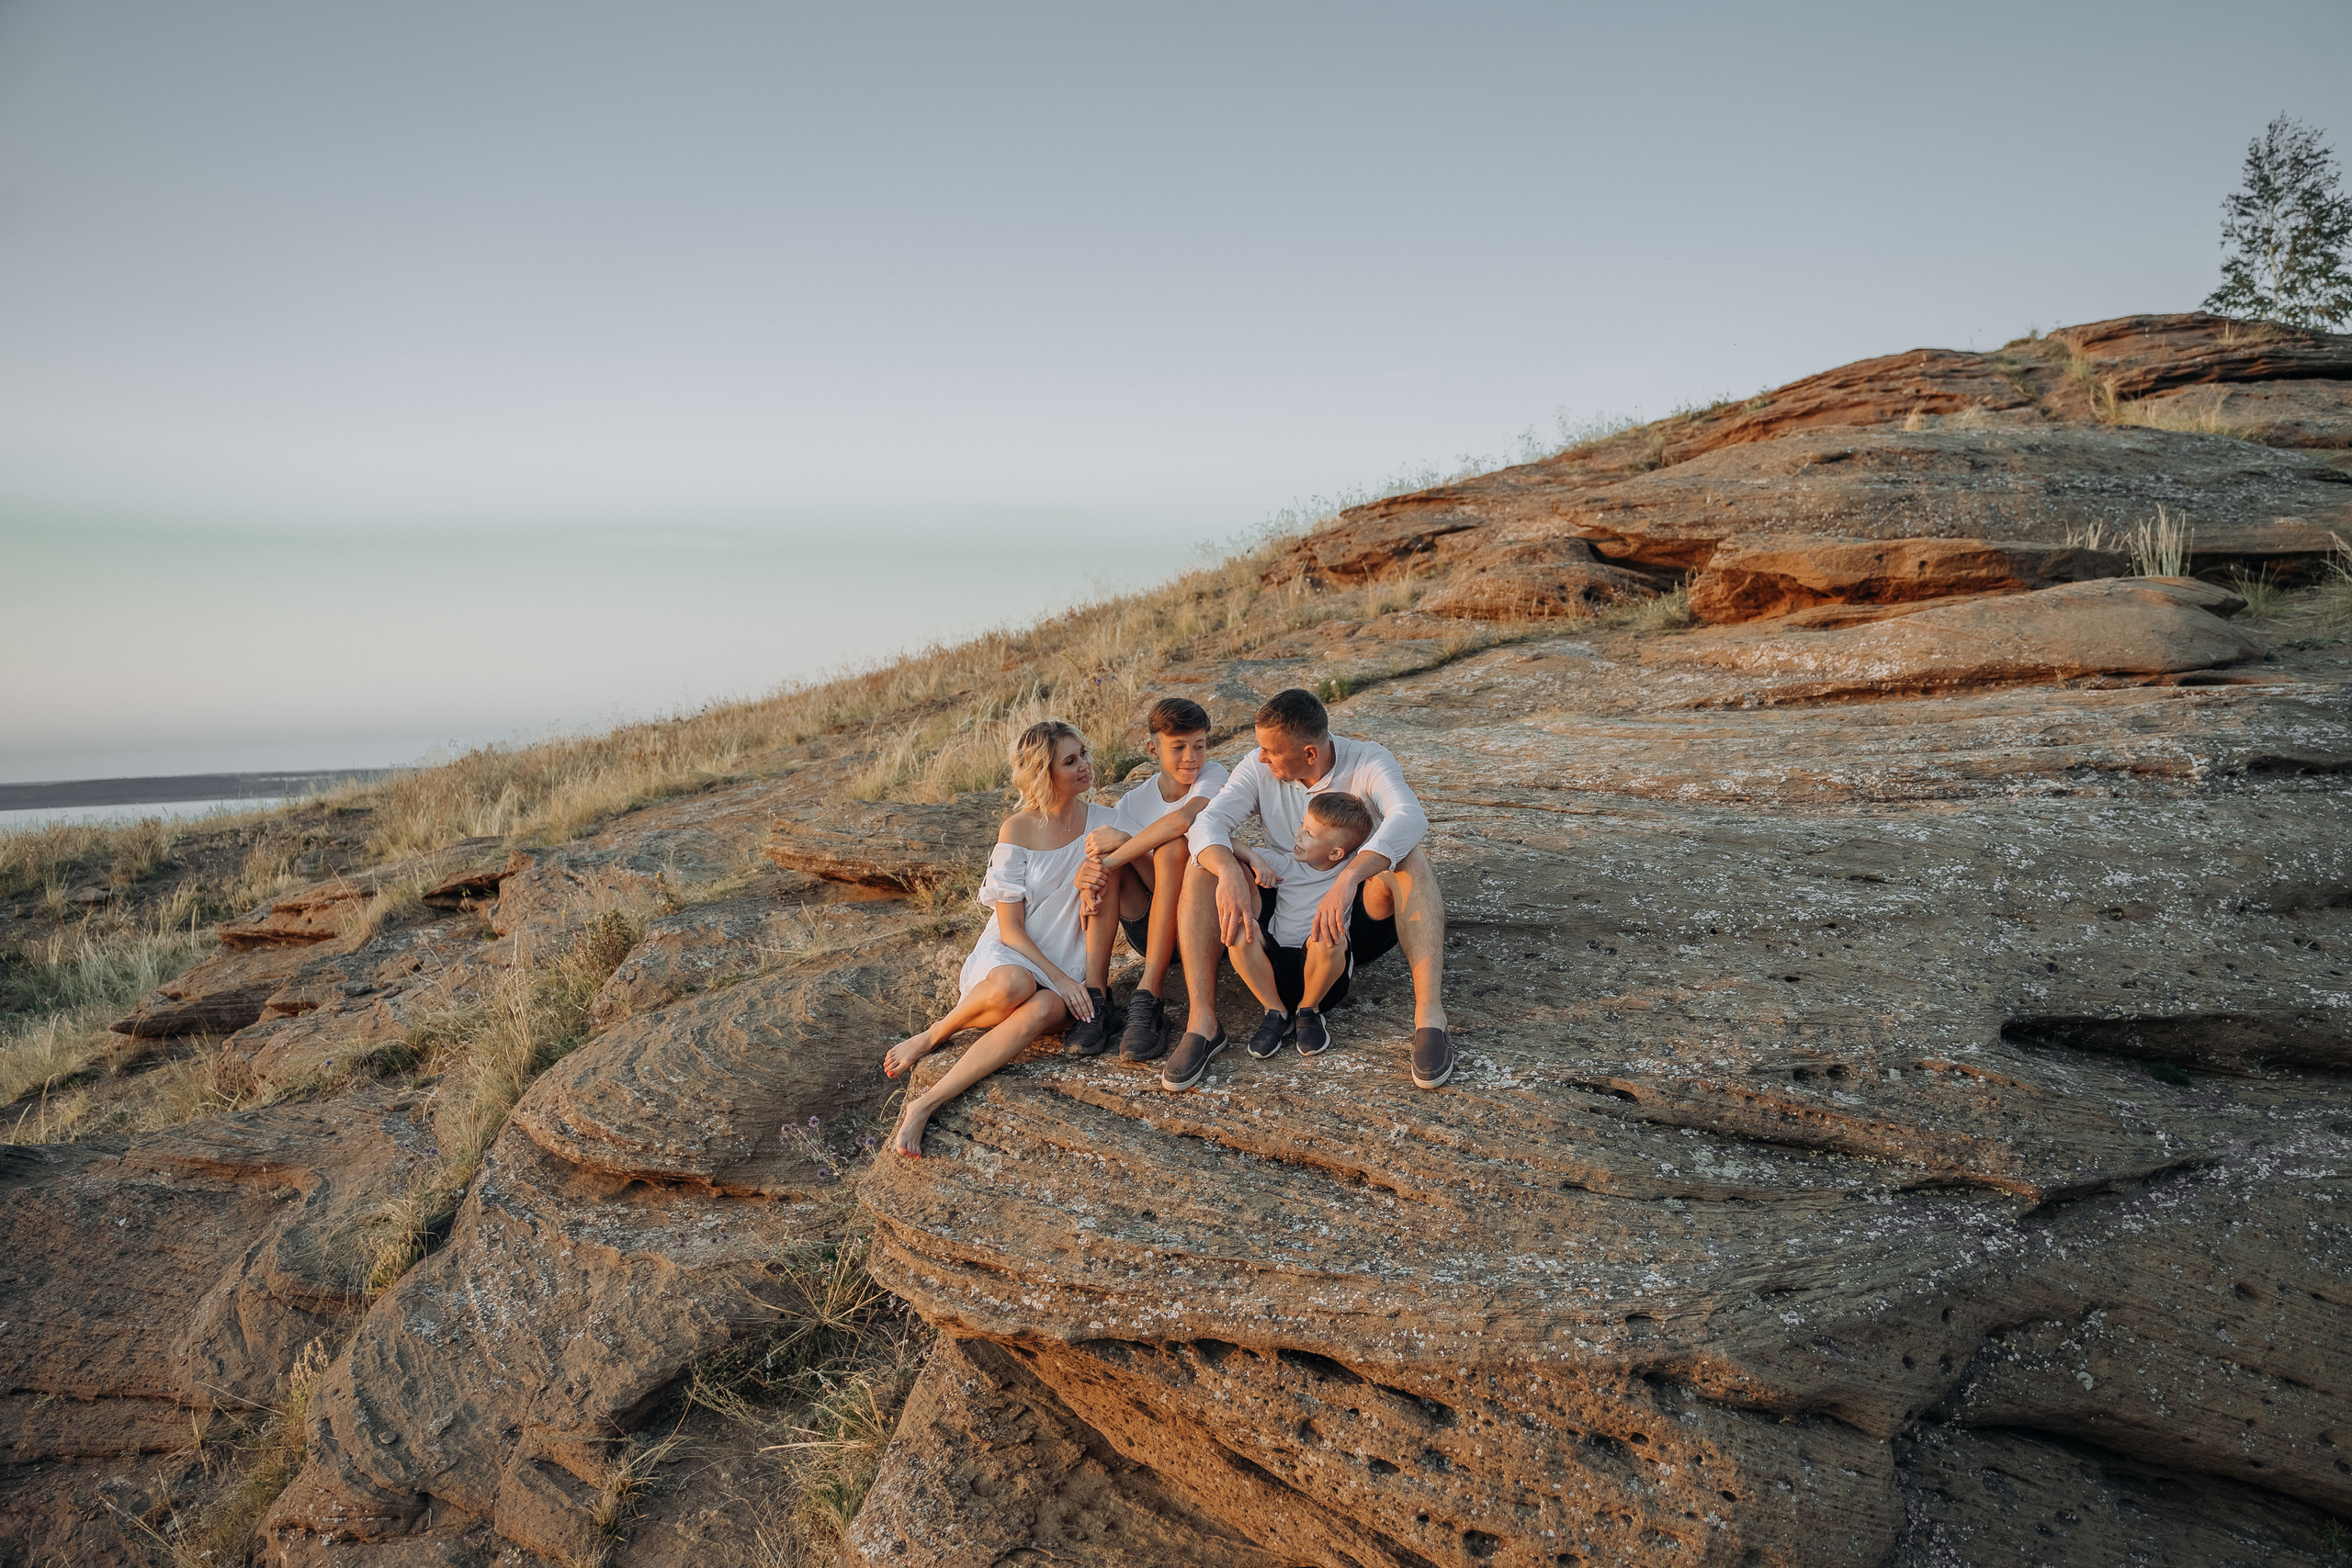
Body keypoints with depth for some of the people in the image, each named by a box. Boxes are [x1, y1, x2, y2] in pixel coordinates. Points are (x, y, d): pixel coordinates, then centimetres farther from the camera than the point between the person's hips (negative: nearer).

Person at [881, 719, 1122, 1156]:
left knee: (1041, 1011, -35)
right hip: (1011, 955, -2)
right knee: (1013, 986, -40)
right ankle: (931, 1037, -11)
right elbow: (1010, 928, -7)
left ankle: (926, 1103, -34)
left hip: (1069, 966, 2)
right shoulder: (1019, 830, -6)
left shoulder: (1102, 822, 3)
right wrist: (1060, 979, -18)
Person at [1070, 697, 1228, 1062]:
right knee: (1111, 838, -20)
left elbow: (1182, 820, -32)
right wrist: (1086, 874, -35)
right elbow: (1088, 865, -11)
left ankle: (1149, 995, -35)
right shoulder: (1135, 801, 2)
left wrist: (1114, 856, -30)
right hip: (1151, 930, 3)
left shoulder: (1213, 776, -8)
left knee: (1172, 848, -30)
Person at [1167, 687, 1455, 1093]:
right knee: (1209, 863, -20)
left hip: (1354, 924, -2)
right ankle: (1202, 1024, -28)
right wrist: (1230, 872, -42)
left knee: (1410, 860, -29)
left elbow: (1410, 817, -34)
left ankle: (1430, 1017, -40)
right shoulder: (1259, 769, -4)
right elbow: (1208, 822, -19)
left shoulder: (1368, 762, -13)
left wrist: (1347, 880, -49)